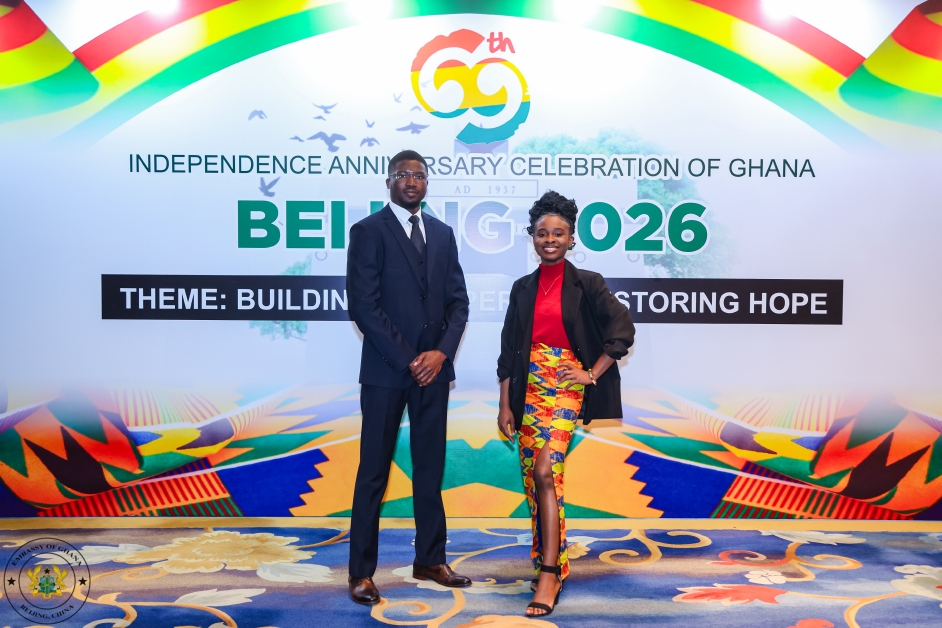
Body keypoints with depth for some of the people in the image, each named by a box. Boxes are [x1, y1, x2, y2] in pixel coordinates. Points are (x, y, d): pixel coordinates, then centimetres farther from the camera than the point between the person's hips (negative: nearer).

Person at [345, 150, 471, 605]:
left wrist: (441, 352, -7)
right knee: (374, 473, 2)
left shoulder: (443, 233, 13)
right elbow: (363, 306, -11)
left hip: (433, 367, 5)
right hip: (386, 369, -5)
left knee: (430, 469, 12)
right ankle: (361, 571, 14)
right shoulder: (368, 231, -3)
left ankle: (429, 561, 25)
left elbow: (458, 300, 9)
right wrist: (407, 360, -13)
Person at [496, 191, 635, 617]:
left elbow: (622, 331, -3)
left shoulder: (587, 284, -2)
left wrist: (592, 374, -7)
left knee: (544, 472, -17)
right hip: (529, 388, 5)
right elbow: (509, 350, 8)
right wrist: (505, 405, 4)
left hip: (566, 387, -5)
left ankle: (549, 573, -10)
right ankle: (551, 563, 24)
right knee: (533, 480, 8)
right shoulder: (523, 288, 9)